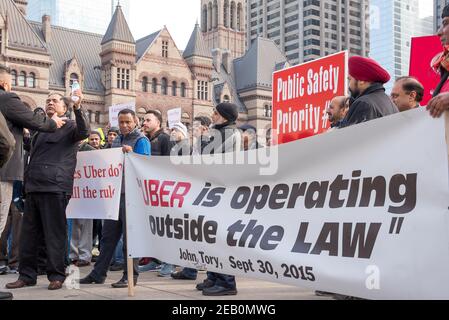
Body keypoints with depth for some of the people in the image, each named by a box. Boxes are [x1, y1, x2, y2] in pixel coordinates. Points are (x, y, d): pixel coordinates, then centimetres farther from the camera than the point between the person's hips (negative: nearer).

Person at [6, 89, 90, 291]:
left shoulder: (70, 127, 6)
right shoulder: (40, 129, 25)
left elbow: (84, 132, -17)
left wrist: (77, 108, -30)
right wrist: (26, 181, 17)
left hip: (55, 188, -6)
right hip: (33, 188, 7)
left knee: (55, 234, -3)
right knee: (28, 234, 7)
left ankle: (56, 276, 4)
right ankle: (26, 275, 16)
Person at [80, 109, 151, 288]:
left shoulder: (141, 140, -5)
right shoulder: (117, 140, 18)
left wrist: (131, 154, -29)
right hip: (115, 192, 7)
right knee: (108, 235, 11)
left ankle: (131, 275, 8)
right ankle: (98, 274, 18)